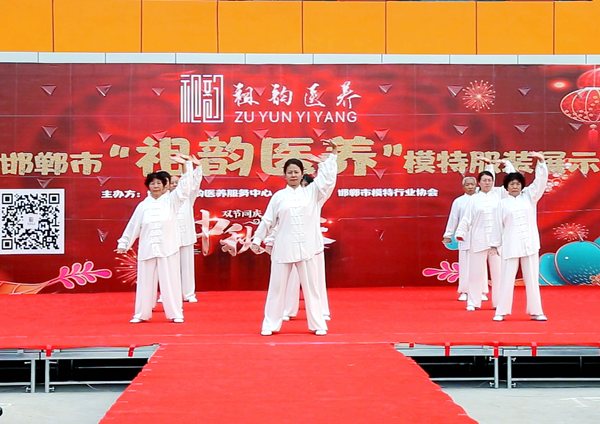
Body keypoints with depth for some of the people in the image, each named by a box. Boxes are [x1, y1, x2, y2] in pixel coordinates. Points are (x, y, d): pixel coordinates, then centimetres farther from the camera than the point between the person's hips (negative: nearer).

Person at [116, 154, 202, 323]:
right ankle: (142, 314, 18)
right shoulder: (143, 205, 5)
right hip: (147, 248, 2)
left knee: (170, 281, 0)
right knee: (145, 281, 8)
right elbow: (133, 226, 11)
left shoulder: (171, 200, 1)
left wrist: (186, 164, -16)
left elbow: (185, 186, -9)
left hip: (167, 248, -2)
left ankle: (176, 313, 9)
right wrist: (123, 243, 13)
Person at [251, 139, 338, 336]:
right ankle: (270, 324, 13)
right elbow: (267, 220, 7)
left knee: (310, 287, 7)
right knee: (277, 287, 4)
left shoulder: (311, 192, 6)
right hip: (283, 247, 0)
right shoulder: (278, 196, 4)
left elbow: (328, 178, -1)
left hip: (306, 247, 0)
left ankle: (318, 324, 16)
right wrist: (257, 239, 8)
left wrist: (333, 154, -4)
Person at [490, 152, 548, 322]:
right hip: (511, 246, -2)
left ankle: (536, 311, 12)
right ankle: (501, 312, 7)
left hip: (529, 244, 2)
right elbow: (498, 225, 4)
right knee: (507, 278, 0)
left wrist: (541, 161, -14)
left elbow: (540, 180, -3)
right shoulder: (503, 204, 3)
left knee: (532, 278, 6)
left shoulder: (529, 196, 7)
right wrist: (495, 244, 4)